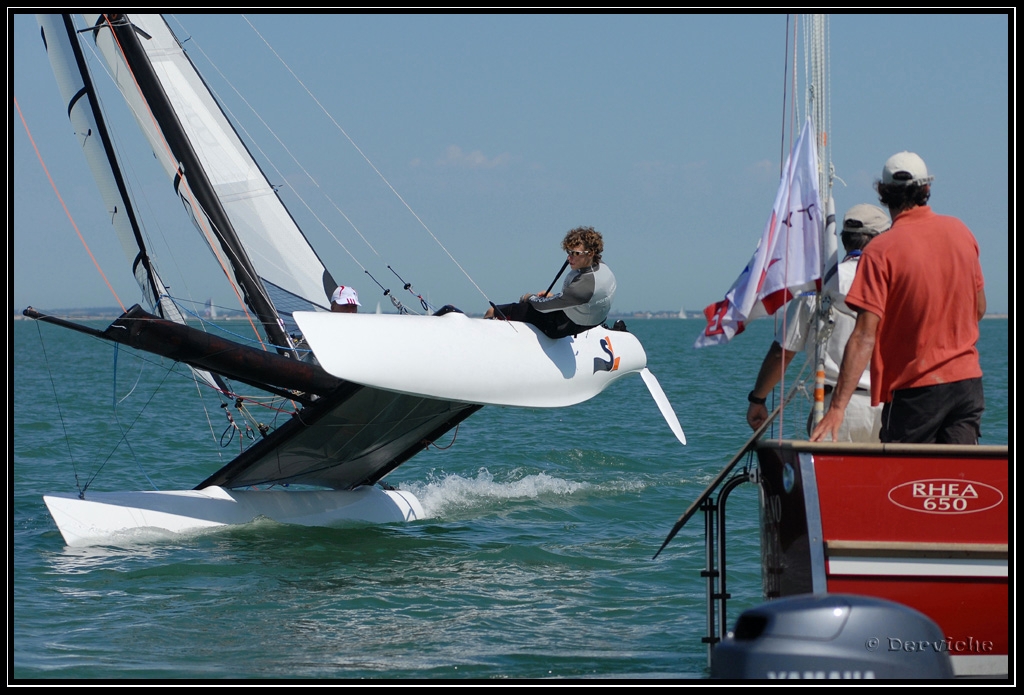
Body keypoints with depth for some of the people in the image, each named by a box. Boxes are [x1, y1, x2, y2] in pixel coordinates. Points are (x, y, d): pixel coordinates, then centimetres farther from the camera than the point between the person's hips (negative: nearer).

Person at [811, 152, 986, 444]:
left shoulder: (881, 251, -13)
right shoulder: (960, 231, 3)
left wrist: (837, 407, -22)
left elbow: (865, 337, -20)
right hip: (968, 381, 4)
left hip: (915, 389, -4)